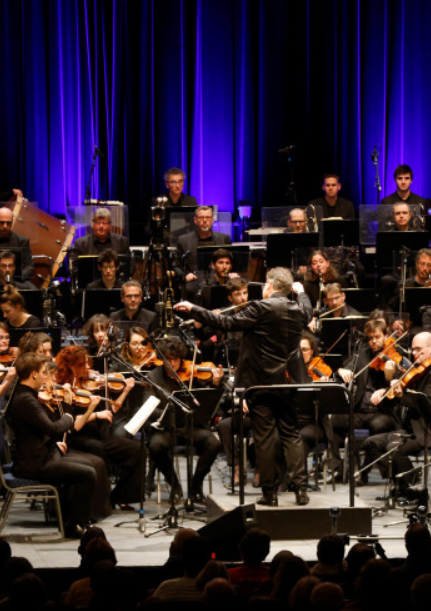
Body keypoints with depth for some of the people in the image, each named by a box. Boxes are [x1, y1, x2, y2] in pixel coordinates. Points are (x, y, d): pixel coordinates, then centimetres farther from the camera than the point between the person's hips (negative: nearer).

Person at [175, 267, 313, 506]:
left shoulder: (261, 308, -15)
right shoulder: (298, 309, 3)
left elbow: (228, 323, -17)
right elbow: (308, 312, 27)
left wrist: (193, 309, -11)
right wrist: (301, 292, 47)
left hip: (261, 382, -5)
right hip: (288, 383, 5)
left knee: (264, 437, 1)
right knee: (291, 434, 11)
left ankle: (270, 493, 3)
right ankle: (301, 489, 4)